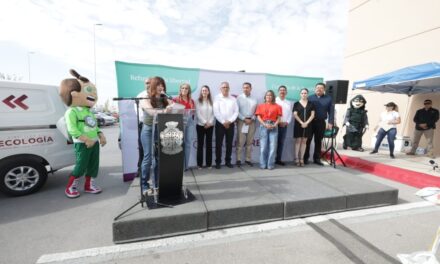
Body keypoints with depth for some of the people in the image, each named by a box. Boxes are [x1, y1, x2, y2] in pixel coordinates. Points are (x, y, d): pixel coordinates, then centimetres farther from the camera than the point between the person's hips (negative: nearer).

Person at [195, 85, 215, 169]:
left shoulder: (211, 101, 10)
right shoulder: (198, 101, 1)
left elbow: (213, 113, 4)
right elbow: (198, 114, -7)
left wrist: (210, 122, -9)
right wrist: (205, 122, -14)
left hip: (210, 126, 3)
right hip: (200, 125, -3)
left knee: (209, 144, 5)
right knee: (200, 144, 1)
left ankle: (209, 163, 13)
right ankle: (199, 163, 8)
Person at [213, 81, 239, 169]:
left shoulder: (233, 99, 10)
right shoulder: (217, 98, 1)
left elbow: (236, 112, 3)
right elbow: (216, 112, -8)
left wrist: (229, 121, -10)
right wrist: (223, 122, -12)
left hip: (230, 124, 3)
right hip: (220, 124, -2)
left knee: (229, 144, 7)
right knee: (219, 144, 0)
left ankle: (228, 161, 18)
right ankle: (218, 162, 10)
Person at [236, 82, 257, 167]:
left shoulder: (254, 99, 12)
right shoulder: (239, 98, 2)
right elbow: (236, 111, -5)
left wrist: (252, 119, -7)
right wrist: (244, 119, -11)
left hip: (251, 122, 4)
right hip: (242, 121, -3)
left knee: (249, 142, 7)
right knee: (240, 142, -5)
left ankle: (248, 159, 16)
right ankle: (238, 159, 3)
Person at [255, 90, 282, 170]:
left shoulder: (277, 106, 10)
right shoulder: (260, 106, 11)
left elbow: (279, 118, 5)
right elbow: (259, 117, 3)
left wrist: (274, 125, -12)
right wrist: (265, 124, -11)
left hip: (273, 126, 0)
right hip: (264, 126, 0)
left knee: (273, 146, -2)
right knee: (263, 146, 0)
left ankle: (271, 164, 7)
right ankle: (263, 164, 8)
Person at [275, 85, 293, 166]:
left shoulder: (289, 103, 18)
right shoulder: (274, 101, 1)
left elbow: (290, 114, 13)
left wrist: (287, 122, -3)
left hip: (284, 125, 5)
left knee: (281, 142, 7)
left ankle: (278, 159, 14)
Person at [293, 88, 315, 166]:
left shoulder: (311, 104, 8)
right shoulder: (296, 104, 2)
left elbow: (312, 115, 3)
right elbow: (295, 115, -4)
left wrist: (306, 123, -10)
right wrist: (301, 123, -13)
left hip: (307, 125, 2)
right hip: (298, 124, -2)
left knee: (304, 141, 6)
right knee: (298, 141, -2)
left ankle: (301, 159, 11)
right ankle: (296, 159, 3)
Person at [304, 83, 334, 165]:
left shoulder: (328, 98, 8)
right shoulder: (310, 98, 6)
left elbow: (331, 111, 3)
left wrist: (330, 122, -6)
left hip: (321, 122, 1)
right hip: (310, 122, -1)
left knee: (318, 141, 9)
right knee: (307, 140, 2)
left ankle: (317, 158, 19)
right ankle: (305, 158, 12)